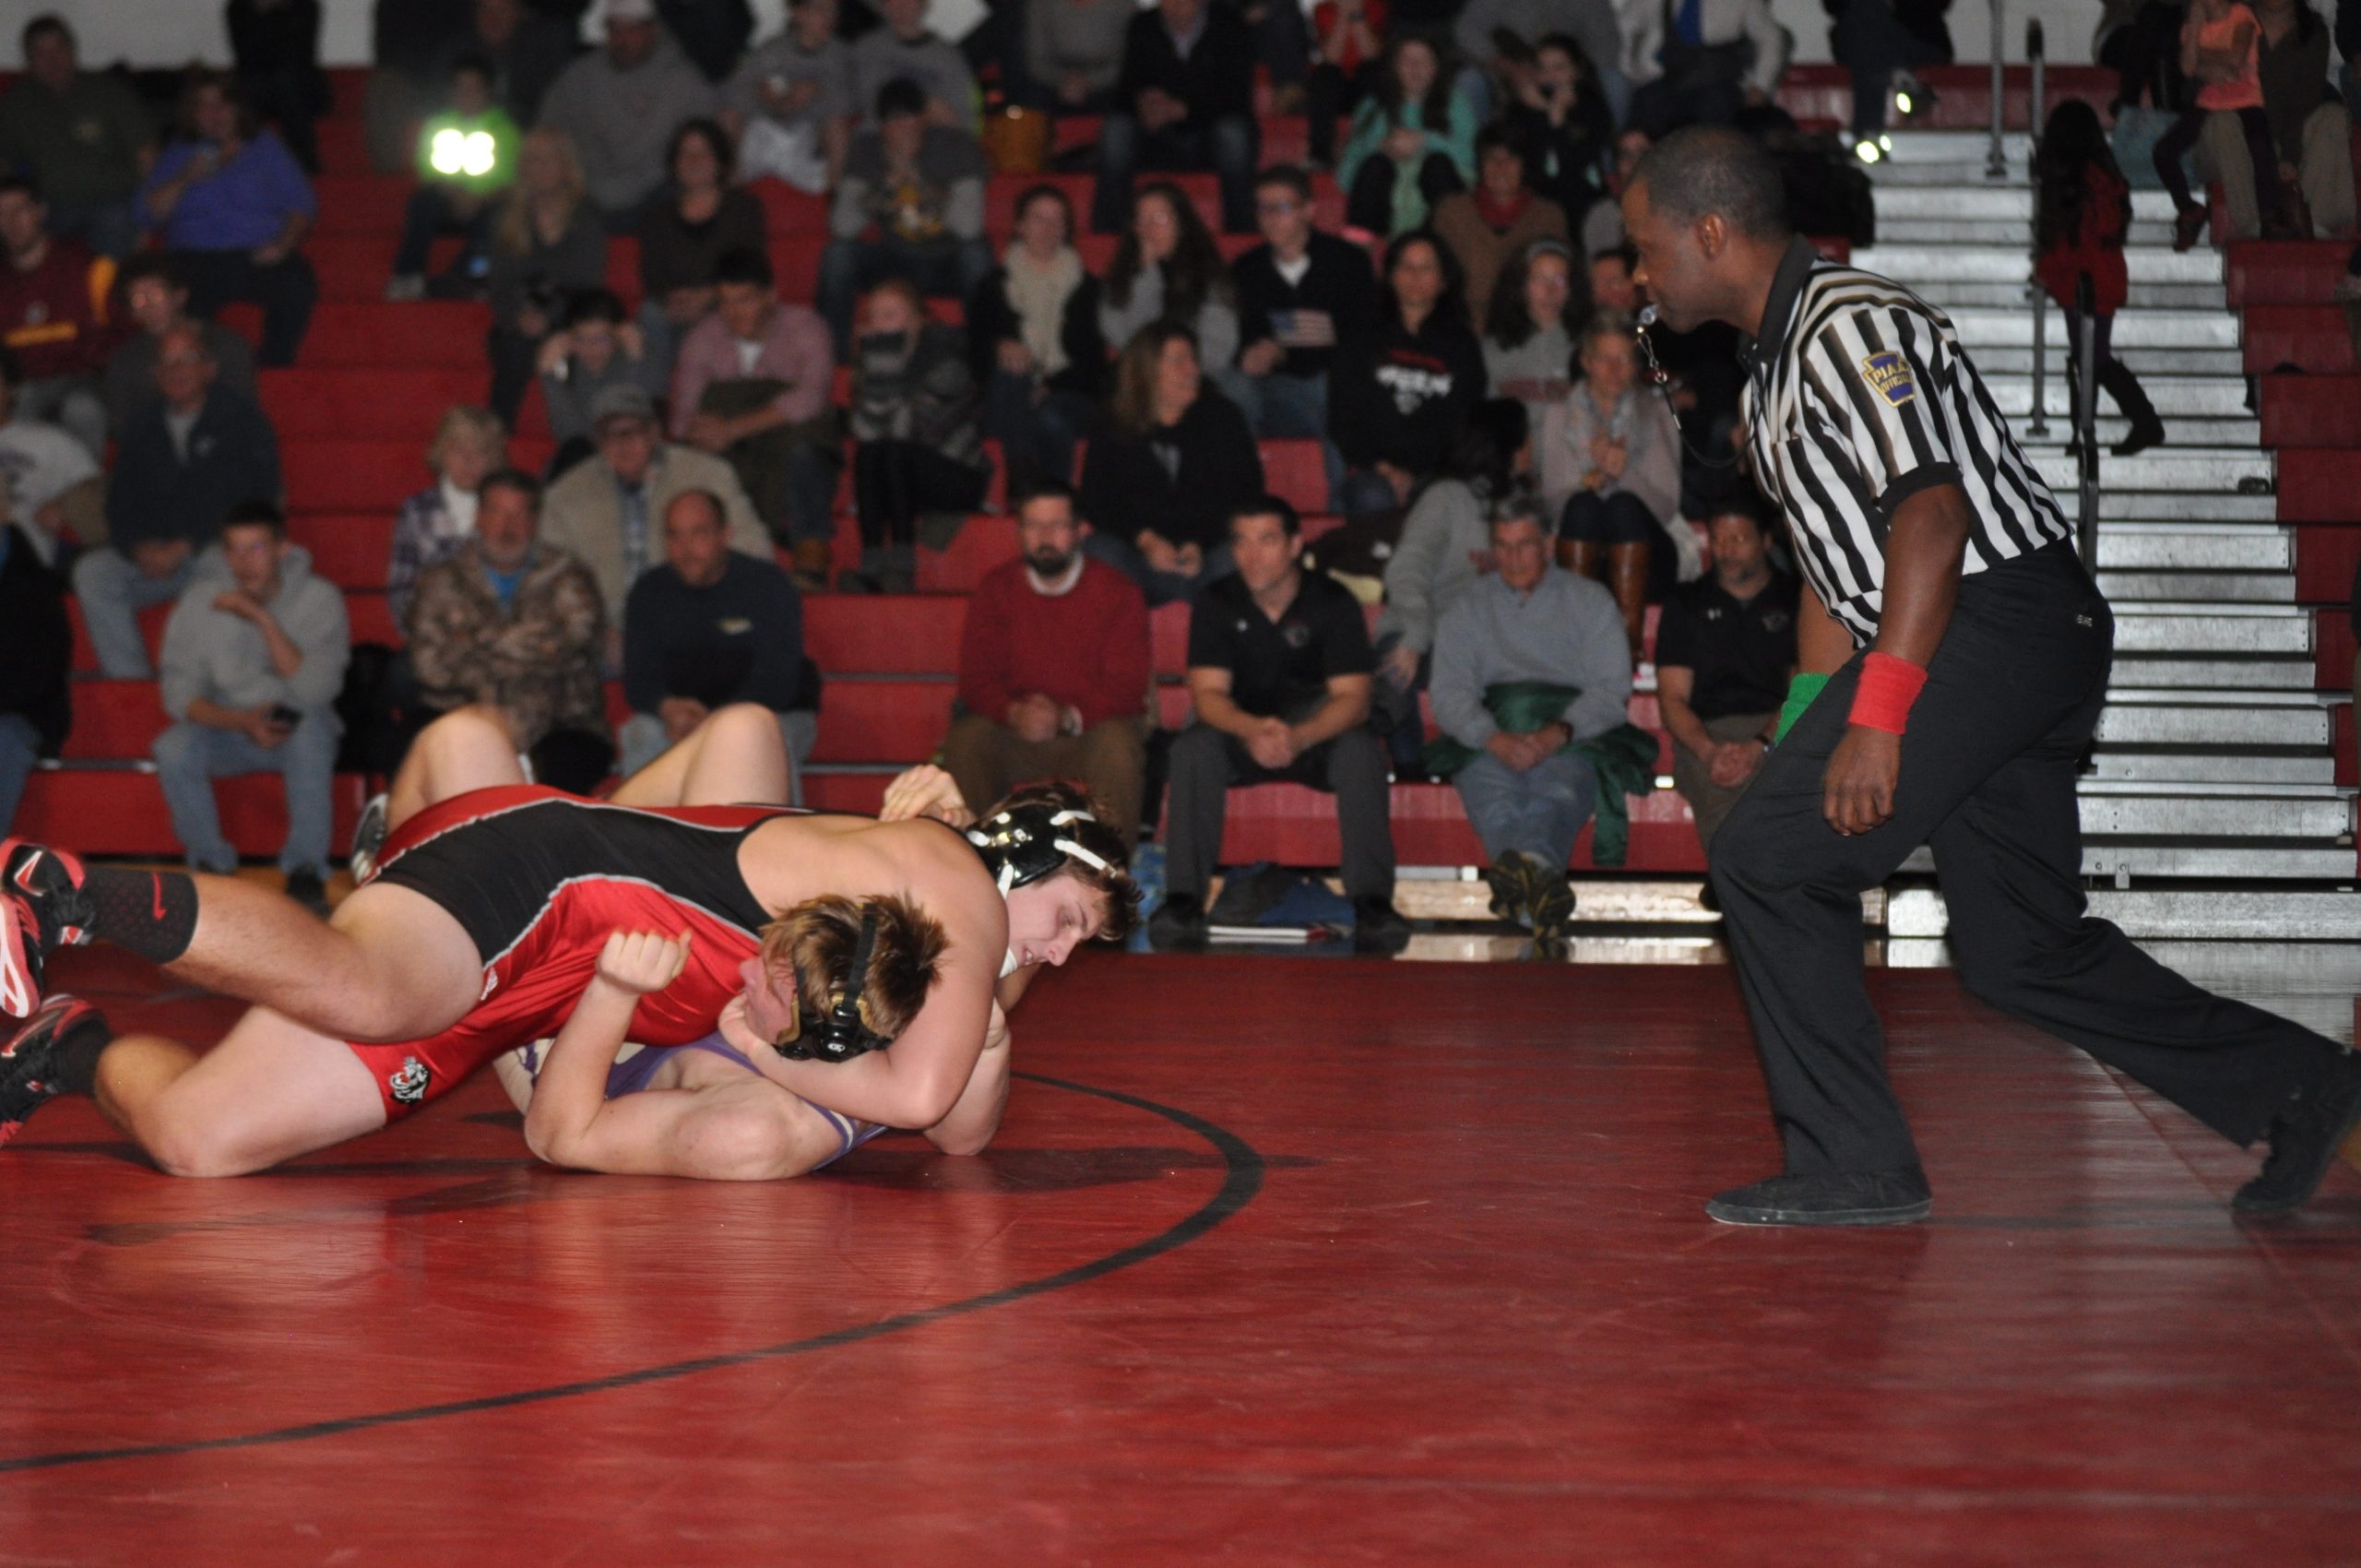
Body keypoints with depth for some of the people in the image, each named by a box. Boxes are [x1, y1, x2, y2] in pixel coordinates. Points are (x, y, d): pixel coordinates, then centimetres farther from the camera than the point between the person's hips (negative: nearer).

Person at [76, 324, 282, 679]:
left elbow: (257, 502, -7)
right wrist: (139, 548, -8)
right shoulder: (143, 432, 17)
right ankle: (129, 682, -25)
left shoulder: (243, 421, 2)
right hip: (156, 556, 5)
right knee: (92, 573, -21)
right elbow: (120, 506, 16)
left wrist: (185, 548, -14)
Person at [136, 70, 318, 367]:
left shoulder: (265, 146, 19)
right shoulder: (179, 154, 21)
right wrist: (185, 179, -4)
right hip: (197, 258, 0)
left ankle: (274, 368, -24)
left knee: (296, 286, -34)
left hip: (260, 256, 0)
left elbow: (302, 204, 10)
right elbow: (150, 210, 11)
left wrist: (283, 244, -8)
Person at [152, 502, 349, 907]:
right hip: (226, 725, 2)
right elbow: (179, 694, -10)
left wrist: (263, 619, -30)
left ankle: (305, 867, -21)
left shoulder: (318, 597, -14)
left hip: (296, 727, -2)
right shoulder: (201, 600, -8)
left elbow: (314, 692, -26)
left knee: (310, 728, -36)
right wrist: (242, 722, -27)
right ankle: (211, 863, -5)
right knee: (173, 748, -29)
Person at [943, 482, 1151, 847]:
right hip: (1012, 739, 2)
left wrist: (1069, 717, -25)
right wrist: (1014, 713, -22)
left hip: (1087, 735, -2)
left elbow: (1127, 686, -6)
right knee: (964, 738, -28)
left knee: (1118, 745, -35)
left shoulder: (1118, 591, 0)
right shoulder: (996, 588, 6)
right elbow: (975, 678, 0)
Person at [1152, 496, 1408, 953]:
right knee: (1192, 750, -30)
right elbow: (1207, 693, -14)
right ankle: (1183, 897, -32)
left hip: (1317, 733, -1)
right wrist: (1252, 730, -38)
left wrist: (1299, 737, -39)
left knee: (1362, 750, -33)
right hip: (1240, 731, 1)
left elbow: (1352, 698, -18)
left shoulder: (1332, 602, -10)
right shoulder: (1216, 602, -7)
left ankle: (1372, 901, -34)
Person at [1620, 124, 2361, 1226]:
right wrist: (1805, 748, 17)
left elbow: (1931, 514, -22)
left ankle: (1852, 1163, -6)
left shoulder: (1851, 324, -11)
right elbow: (1833, 574, 24)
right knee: (2017, 952, 9)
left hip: (2001, 620, -10)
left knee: (1767, 861, -12)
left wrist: (1878, 717, -27)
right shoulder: (1775, 362, 21)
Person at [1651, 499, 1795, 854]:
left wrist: (1759, 746, -15)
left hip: (1783, 730, 0)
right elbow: (1672, 698, 13)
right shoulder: (1687, 603, 23)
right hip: (1708, 735, 0)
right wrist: (1709, 751, -9)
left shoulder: (1795, 599, 19)